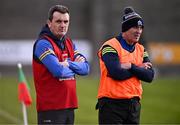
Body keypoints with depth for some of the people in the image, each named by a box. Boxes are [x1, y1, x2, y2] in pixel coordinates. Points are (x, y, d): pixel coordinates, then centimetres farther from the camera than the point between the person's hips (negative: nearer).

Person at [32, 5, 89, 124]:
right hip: (51, 108, -8)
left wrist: (68, 64, -12)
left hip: (69, 105, 8)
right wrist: (75, 68, -2)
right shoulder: (43, 44, -11)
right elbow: (59, 71, -22)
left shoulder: (69, 43, 14)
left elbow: (85, 67, 5)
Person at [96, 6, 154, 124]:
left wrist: (131, 66, -13)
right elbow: (117, 73, -21)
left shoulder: (141, 50, 13)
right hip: (112, 104, -7)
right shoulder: (110, 47, -8)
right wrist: (139, 68, -7)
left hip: (134, 104, 7)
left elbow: (149, 76, 1)